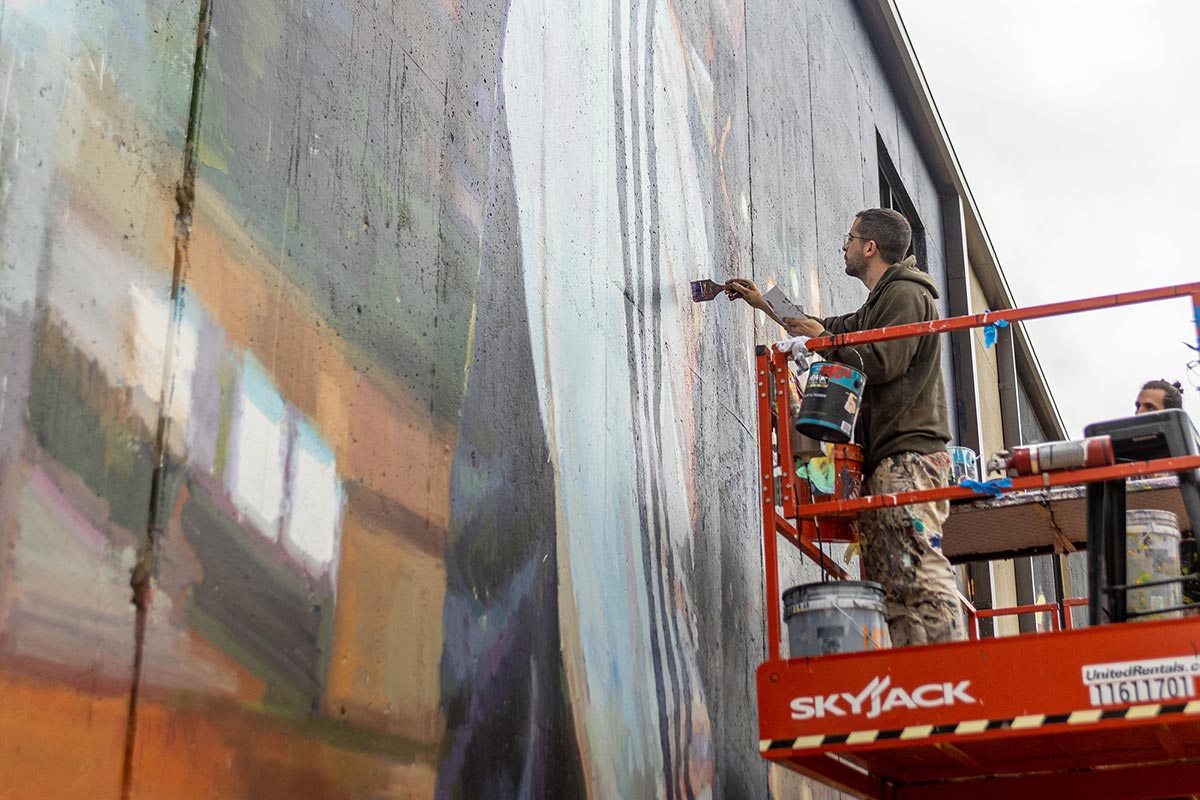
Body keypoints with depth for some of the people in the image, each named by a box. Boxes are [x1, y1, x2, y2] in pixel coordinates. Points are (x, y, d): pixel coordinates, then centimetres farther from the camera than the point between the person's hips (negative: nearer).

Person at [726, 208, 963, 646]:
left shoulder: (905, 294, -2)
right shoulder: (878, 304, 29)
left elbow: (882, 363, -15)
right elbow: (831, 330, 44)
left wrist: (823, 338, -2)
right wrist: (763, 303, 48)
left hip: (908, 455, -10)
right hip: (887, 461, 10)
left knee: (918, 569, -19)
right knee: (885, 578, 1)